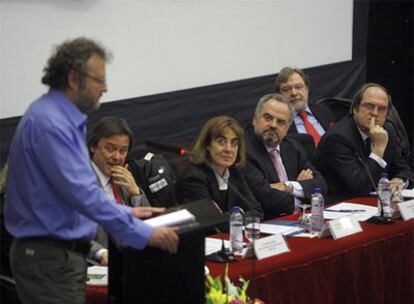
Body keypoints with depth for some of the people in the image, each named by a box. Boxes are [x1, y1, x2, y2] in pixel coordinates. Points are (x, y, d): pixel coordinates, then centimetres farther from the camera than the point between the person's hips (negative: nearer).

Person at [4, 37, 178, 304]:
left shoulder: (64, 119, 14)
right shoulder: (48, 123, -19)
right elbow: (82, 193, -25)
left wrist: (126, 212, 19)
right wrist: (144, 234, -22)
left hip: (61, 254, 10)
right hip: (50, 259, -10)